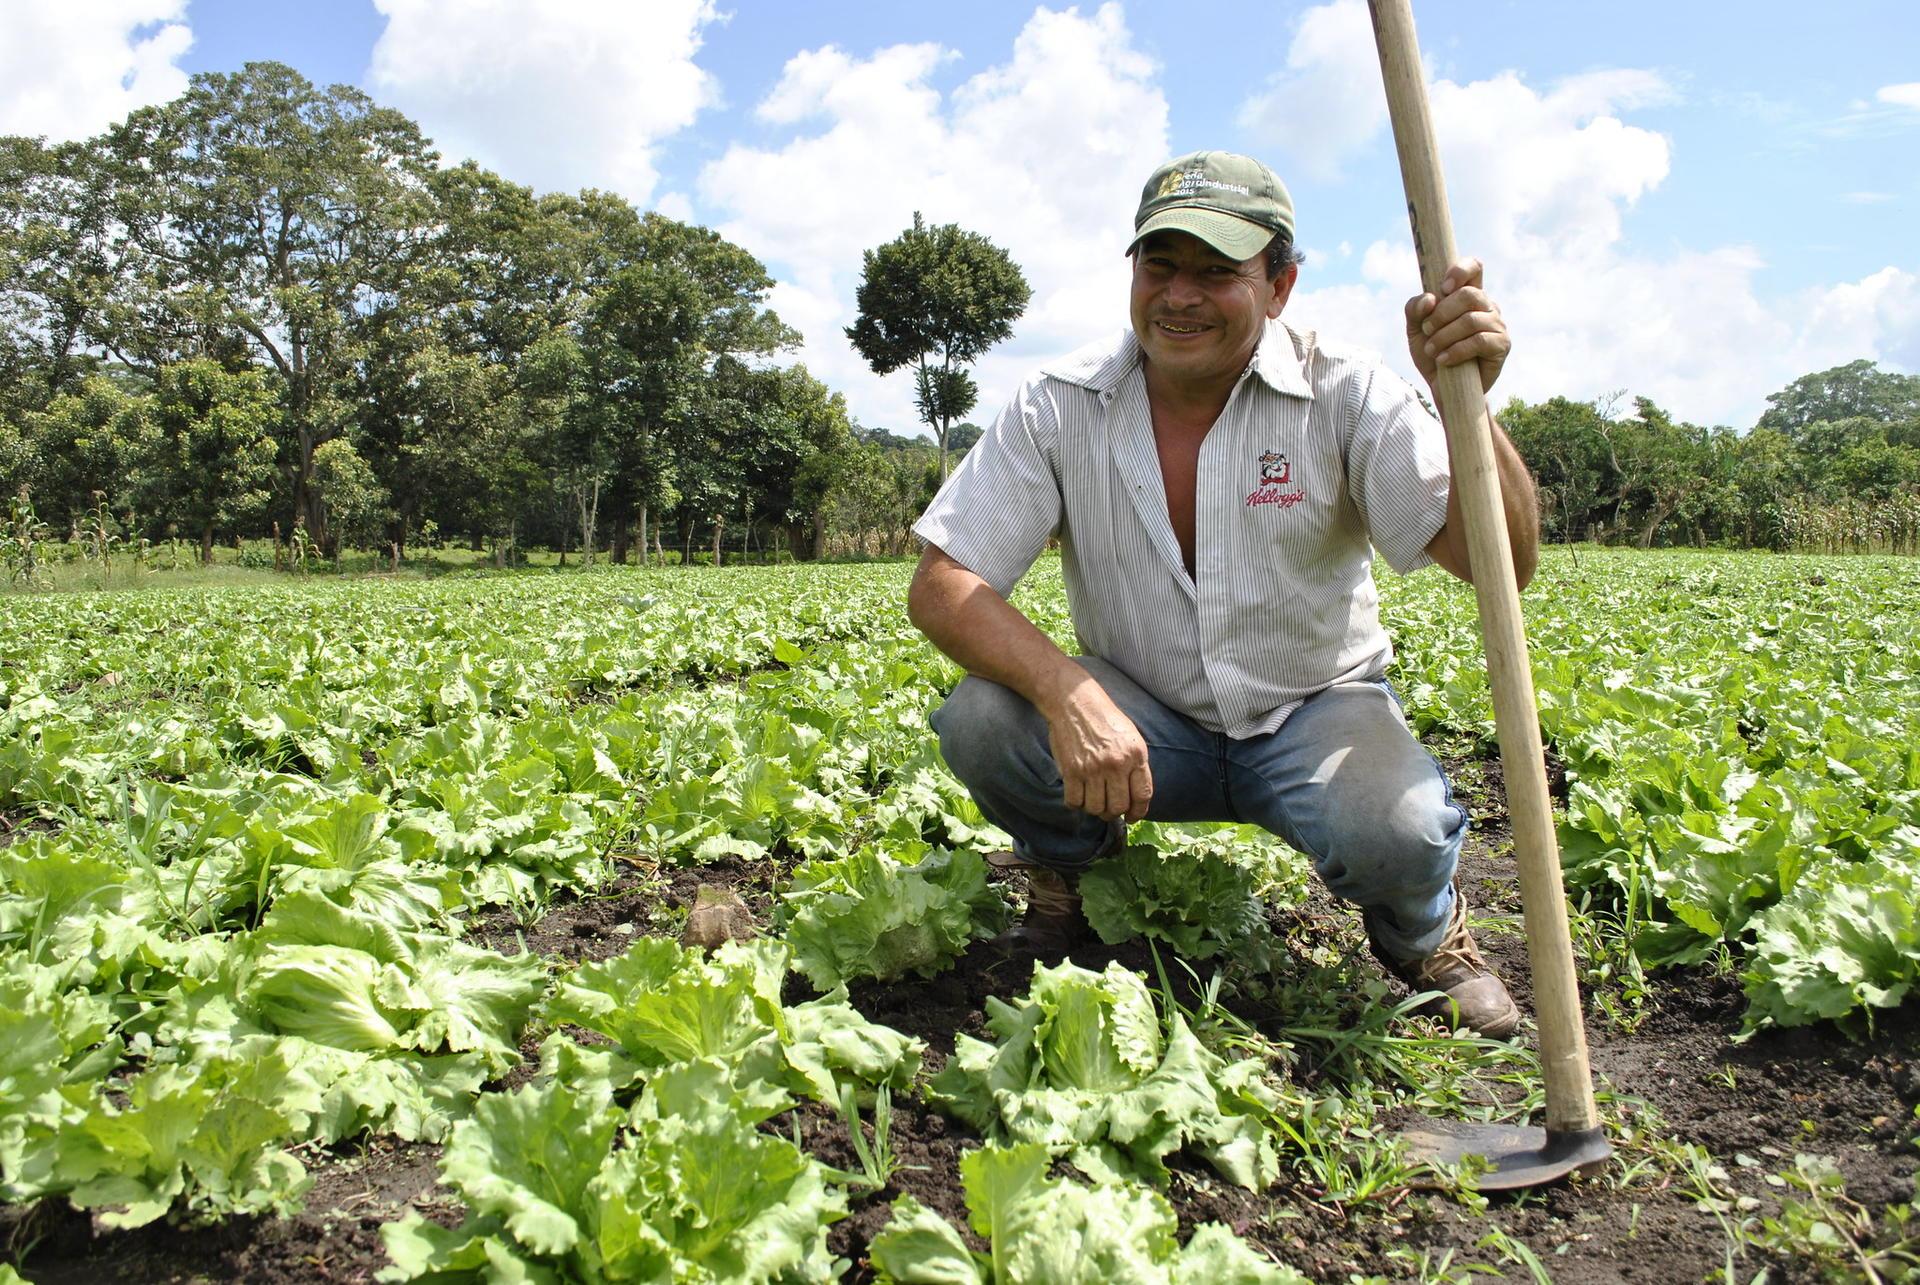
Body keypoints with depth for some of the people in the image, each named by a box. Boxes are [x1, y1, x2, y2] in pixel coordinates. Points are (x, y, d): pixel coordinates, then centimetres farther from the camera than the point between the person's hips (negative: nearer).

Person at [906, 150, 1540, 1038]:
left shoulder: (1344, 396, -13)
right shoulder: (1058, 408, -11)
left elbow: (1501, 563, -19)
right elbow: (942, 587, -16)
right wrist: (1065, 691, -35)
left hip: (1315, 711, -1)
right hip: (1139, 723, 1)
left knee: (1393, 830, -34)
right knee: (978, 723, -28)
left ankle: (1423, 932, 7)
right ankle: (1068, 868, 8)